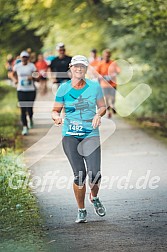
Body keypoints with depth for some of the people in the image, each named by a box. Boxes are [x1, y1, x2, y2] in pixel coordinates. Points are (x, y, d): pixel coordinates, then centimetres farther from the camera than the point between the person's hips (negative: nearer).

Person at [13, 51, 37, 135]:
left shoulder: (32, 66, -4)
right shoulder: (17, 66, 2)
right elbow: (14, 74, 20)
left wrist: (32, 77, -25)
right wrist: (16, 79, 1)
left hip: (31, 90, -1)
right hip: (21, 90, 1)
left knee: (29, 108, 0)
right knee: (23, 110, -4)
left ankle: (30, 119, 35)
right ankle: (25, 127, -1)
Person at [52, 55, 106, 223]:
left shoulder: (94, 86, 3)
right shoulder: (64, 88, 2)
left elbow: (102, 106, 13)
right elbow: (55, 110, 9)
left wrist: (98, 115, -8)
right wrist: (56, 117, -14)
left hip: (91, 135, 0)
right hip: (70, 135, 0)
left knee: (95, 174, -11)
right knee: (79, 174, -9)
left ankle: (94, 198, 24)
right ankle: (81, 210, 11)